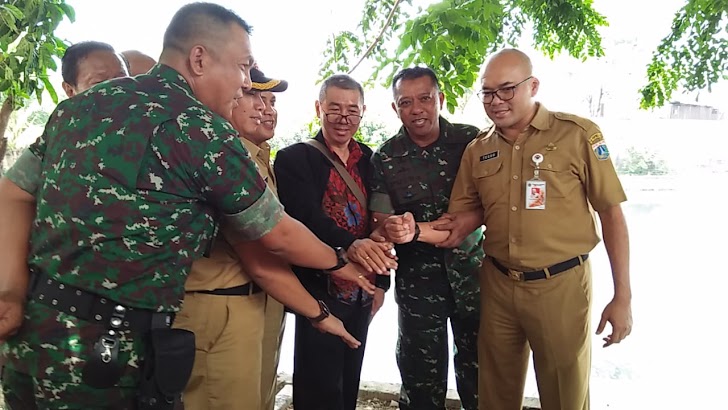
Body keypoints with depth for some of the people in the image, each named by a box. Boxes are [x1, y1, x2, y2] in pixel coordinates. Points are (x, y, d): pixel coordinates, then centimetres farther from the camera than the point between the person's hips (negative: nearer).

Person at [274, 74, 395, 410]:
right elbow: (307, 216, -23)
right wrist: (350, 244, -40)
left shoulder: (369, 160, 9)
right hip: (319, 291, -5)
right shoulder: (294, 159, -7)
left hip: (361, 292, 5)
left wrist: (381, 281, 9)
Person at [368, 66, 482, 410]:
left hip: (470, 265, 1)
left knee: (479, 360, 11)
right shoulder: (385, 159, -2)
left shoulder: (471, 141, -2)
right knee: (421, 370, 8)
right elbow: (383, 222, -2)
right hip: (417, 274, 0)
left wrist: (417, 229, -17)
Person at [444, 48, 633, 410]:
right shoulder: (477, 150, 5)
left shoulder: (578, 135, -8)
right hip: (497, 285, 4)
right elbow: (467, 210, 11)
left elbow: (611, 214, -6)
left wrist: (622, 297, -7)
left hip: (560, 285, -3)